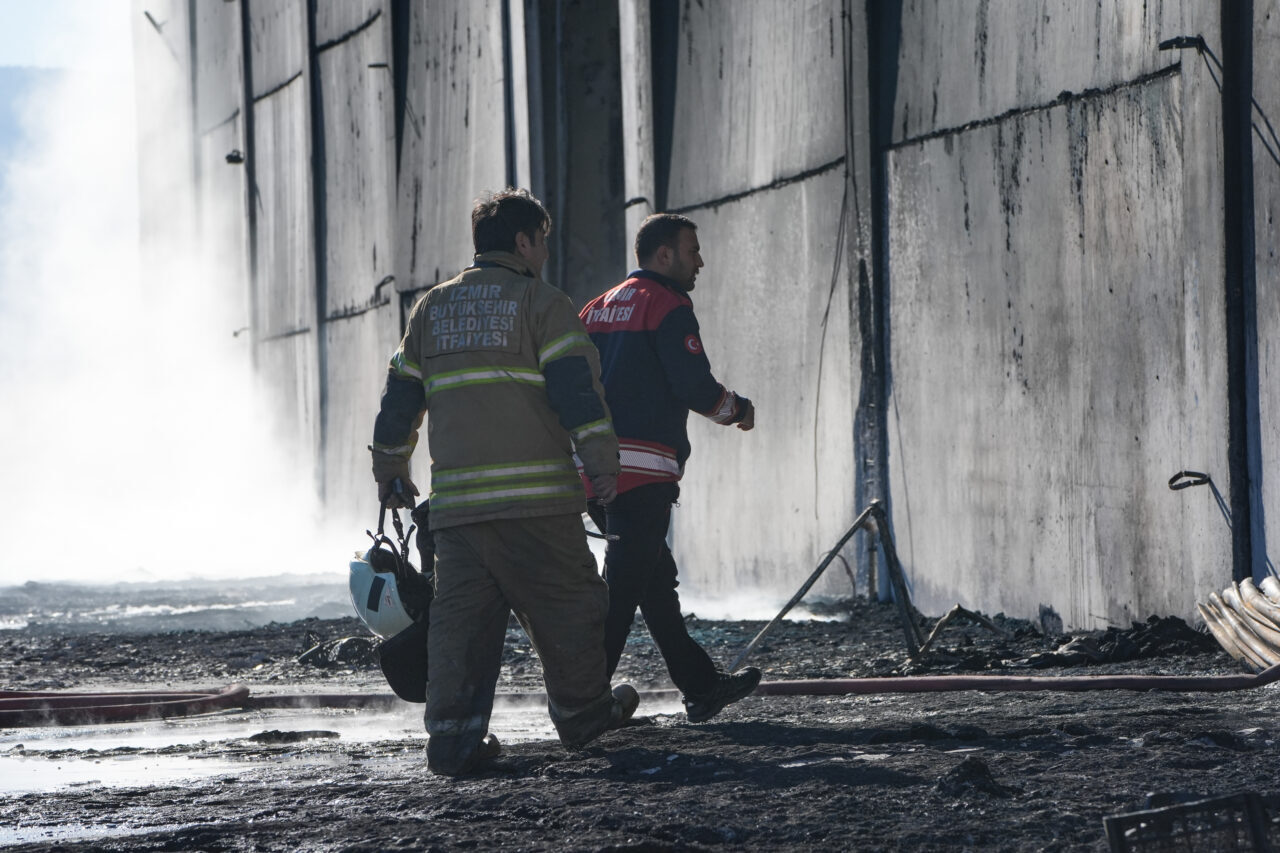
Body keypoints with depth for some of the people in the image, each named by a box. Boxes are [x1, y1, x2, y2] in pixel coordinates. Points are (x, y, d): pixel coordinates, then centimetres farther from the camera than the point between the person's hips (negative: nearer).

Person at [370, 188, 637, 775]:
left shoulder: (432, 309, 15)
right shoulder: (542, 303, -1)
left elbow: (400, 395, 19)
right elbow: (576, 387, -10)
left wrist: (391, 471, 27)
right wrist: (600, 461, -9)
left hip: (455, 499, 5)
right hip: (535, 495, -5)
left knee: (461, 615, 4)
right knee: (563, 605, 10)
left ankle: (453, 735, -3)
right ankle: (582, 713, 20)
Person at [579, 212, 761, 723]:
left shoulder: (599, 308, 19)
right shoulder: (668, 307, -6)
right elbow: (694, 385, -13)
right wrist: (737, 409, 5)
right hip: (642, 470, -9)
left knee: (655, 577, 16)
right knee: (623, 586, -8)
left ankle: (701, 687, 23)